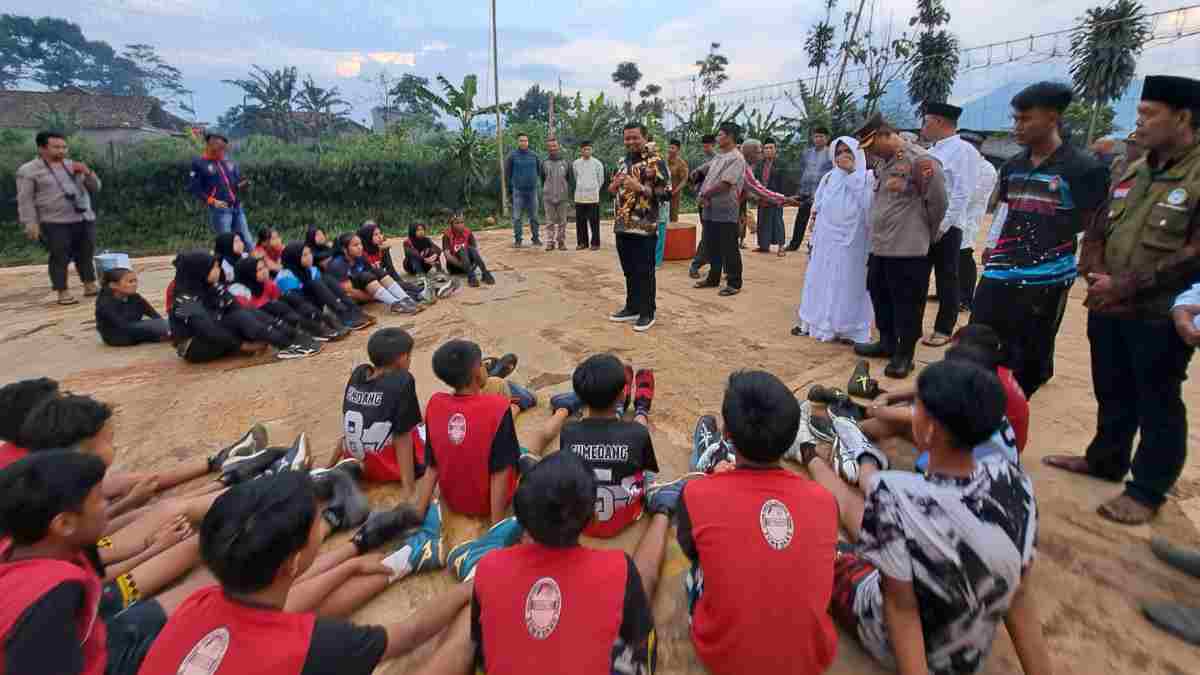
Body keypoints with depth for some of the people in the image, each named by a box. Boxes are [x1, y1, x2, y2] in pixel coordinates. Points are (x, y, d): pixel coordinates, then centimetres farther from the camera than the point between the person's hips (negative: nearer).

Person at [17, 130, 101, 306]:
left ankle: (90, 286, 18)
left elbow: (95, 187, 15)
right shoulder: (28, 170, -1)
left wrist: (87, 173, -4)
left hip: (85, 219, 5)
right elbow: (25, 200, -3)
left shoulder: (72, 165, 14)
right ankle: (63, 292, 1)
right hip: (55, 223, -5)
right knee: (60, 258, -4)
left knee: (86, 255, 9)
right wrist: (30, 224, -10)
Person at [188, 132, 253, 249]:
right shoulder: (199, 163, -1)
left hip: (237, 207, 5)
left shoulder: (230, 162, 13)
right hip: (219, 209, -5)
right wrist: (212, 201, -13)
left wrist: (244, 184, -7)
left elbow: (238, 183, 17)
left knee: (248, 242, 6)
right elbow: (193, 188, -4)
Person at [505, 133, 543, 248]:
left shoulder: (534, 155, 7)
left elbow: (540, 171, 12)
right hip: (518, 190, -2)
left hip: (532, 189, 2)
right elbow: (507, 173, 5)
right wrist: (509, 188, 3)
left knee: (534, 216, 6)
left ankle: (536, 238, 14)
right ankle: (517, 239, 6)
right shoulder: (512, 156, 1)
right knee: (517, 217, 0)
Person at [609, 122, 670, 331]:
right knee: (629, 271, 14)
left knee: (644, 272, -1)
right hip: (622, 226, 7)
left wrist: (640, 188, -21)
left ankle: (648, 313, 10)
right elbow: (613, 191, 23)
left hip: (645, 228, -7)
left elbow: (666, 193, -13)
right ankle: (632, 307, 26)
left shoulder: (656, 162, -6)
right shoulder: (623, 162, 15)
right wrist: (615, 184, 0)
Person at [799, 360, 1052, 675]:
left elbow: (901, 607, -27)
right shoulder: (1013, 480, -20)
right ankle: (865, 465, 55)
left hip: (897, 648, -4)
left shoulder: (893, 495, -36)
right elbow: (1020, 593, -10)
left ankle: (815, 459, 49)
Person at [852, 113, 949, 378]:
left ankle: (904, 355, 15)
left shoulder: (921, 161, -15)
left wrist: (925, 234, 2)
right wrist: (880, 234, 15)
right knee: (880, 297, 18)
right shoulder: (883, 163, 10)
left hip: (909, 250, -8)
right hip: (880, 247, 9)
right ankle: (887, 343, 35)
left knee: (907, 305, 2)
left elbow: (938, 202, -11)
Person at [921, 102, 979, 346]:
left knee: (946, 280, 3)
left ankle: (944, 330, 12)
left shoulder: (963, 150, -8)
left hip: (946, 228, -7)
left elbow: (962, 194, -15)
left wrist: (942, 226, -18)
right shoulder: (932, 151, 15)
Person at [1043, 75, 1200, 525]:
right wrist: (1095, 273, -5)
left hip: (1159, 317, -6)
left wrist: (1124, 286, -18)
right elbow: (1097, 228, 13)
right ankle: (1105, 459, 37)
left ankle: (1148, 491, 20)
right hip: (1107, 309, 7)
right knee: (1112, 394, 20)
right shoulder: (1133, 171, 11)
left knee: (1158, 406, 7)